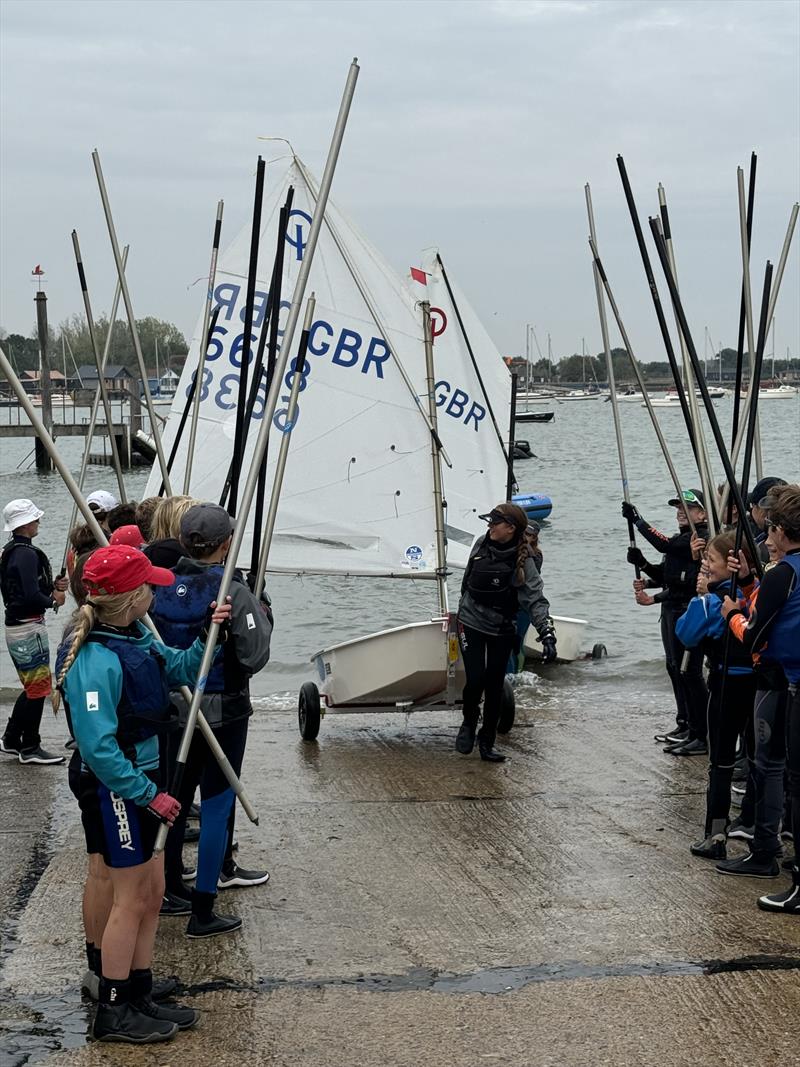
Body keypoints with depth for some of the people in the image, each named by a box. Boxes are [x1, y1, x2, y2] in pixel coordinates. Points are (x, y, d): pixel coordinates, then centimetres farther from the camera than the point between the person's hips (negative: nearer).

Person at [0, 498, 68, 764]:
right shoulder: (26, 554, -18)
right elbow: (31, 596, -24)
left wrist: (53, 586, 9)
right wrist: (53, 600, -7)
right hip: (29, 628, -10)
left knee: (33, 687, 18)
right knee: (38, 688, -2)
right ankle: (30, 749, 4)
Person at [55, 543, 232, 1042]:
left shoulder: (138, 636, 3)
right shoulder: (95, 659, -25)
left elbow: (180, 670, 18)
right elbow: (99, 748, -26)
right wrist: (149, 795, -21)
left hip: (144, 780, 9)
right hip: (115, 790, -9)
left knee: (152, 894, 16)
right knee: (132, 899, 1)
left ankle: (140, 997, 28)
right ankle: (113, 1012, 14)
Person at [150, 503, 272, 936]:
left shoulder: (161, 588, -2)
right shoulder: (234, 594, -18)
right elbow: (254, 658, -16)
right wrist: (262, 617, -1)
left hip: (173, 710, 5)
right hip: (222, 712, -5)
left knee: (175, 800, 18)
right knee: (216, 806, 3)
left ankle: (171, 891, 30)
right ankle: (202, 914, 6)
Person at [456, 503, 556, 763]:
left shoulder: (522, 561, -15)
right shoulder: (481, 545, -5)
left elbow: (536, 600, -22)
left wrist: (547, 634, -35)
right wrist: (465, 608, 24)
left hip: (502, 630, -1)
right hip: (471, 624, 1)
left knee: (495, 685, 4)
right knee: (476, 679, -11)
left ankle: (487, 743, 17)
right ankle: (468, 725, 17)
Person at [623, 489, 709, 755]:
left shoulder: (702, 538, -14)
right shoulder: (680, 539, 17)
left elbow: (665, 545, -27)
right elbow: (665, 576, 17)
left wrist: (636, 520, -21)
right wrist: (642, 564, 0)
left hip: (690, 611, -10)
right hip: (671, 610, 10)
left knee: (690, 671, -9)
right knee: (675, 667, 16)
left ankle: (703, 736, -6)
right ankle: (685, 726, 28)